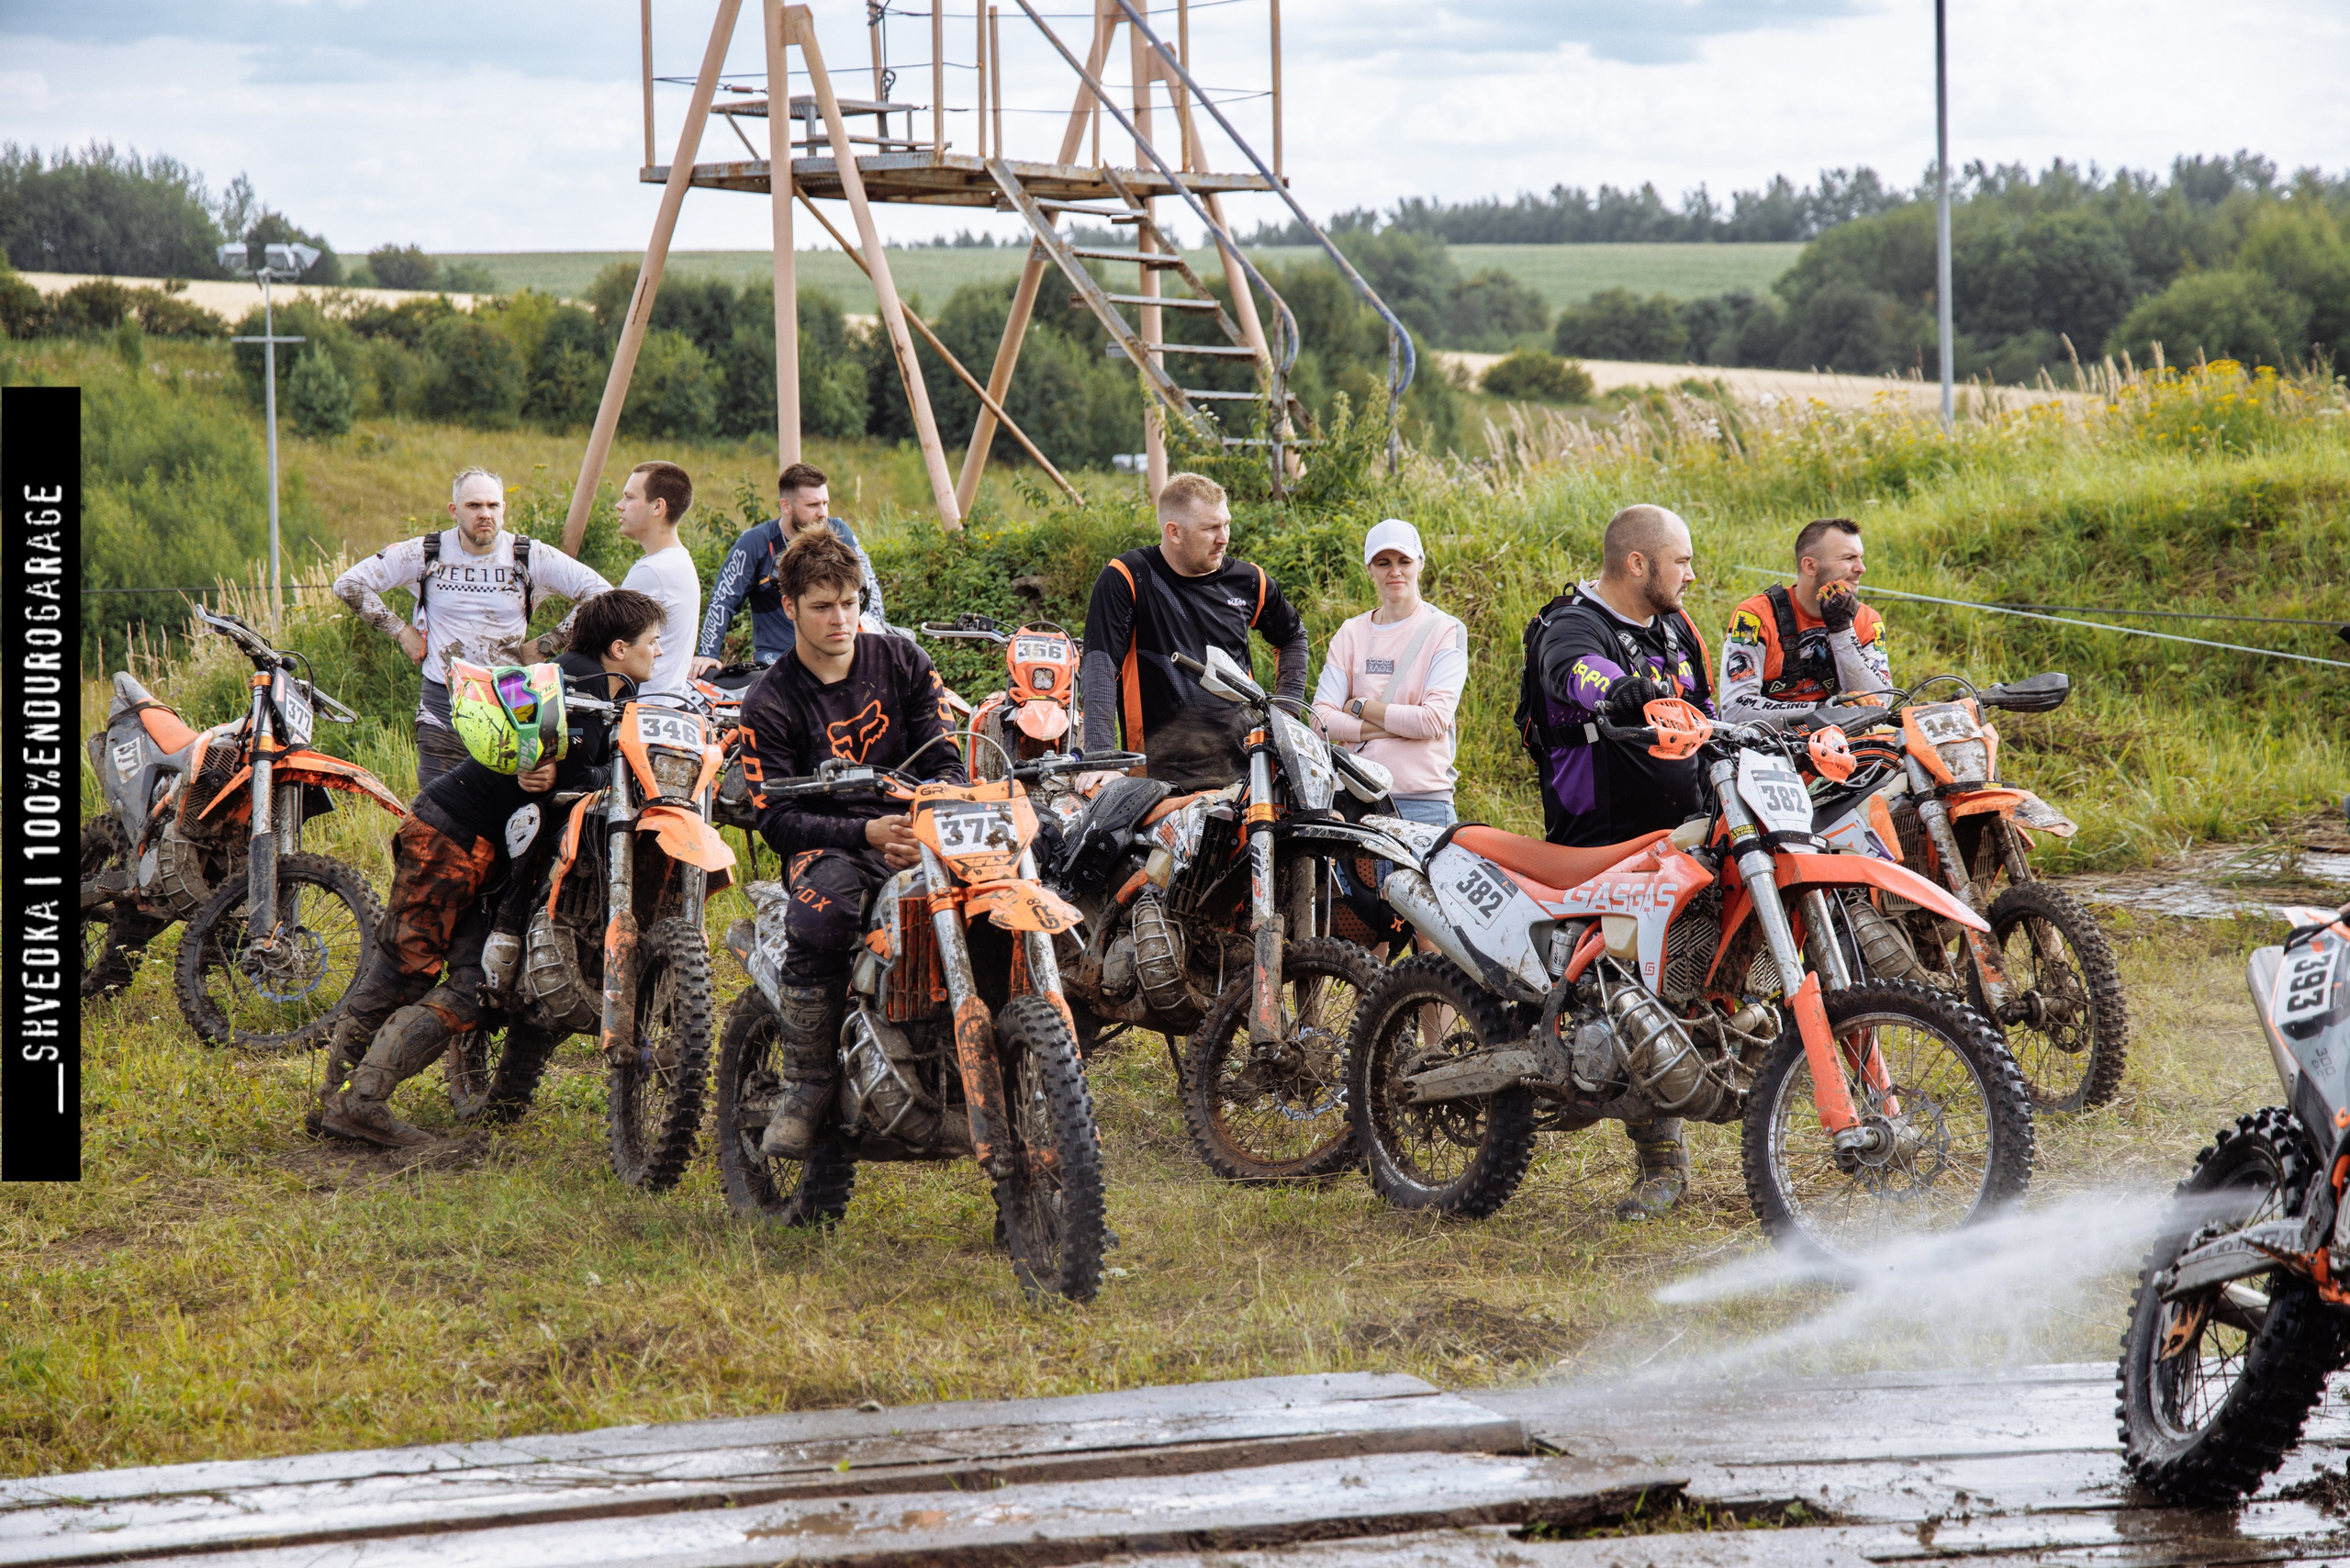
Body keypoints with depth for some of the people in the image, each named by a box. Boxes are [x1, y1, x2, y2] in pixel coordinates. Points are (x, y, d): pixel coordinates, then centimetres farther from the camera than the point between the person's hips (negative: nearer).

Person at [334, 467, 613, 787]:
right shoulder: (425, 554, 1)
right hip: (442, 708, 0)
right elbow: (349, 584, 6)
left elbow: (601, 593, 2)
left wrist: (546, 644, 0)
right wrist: (400, 631, 2)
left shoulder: (532, 557, 1)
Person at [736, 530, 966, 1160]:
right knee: (818, 920, -38)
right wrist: (867, 833, -23)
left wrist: (925, 825, -16)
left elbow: (945, 763, 7)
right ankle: (808, 1088, -25)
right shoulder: (769, 704, 1)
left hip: (913, 828, 3)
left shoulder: (902, 661, 10)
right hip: (825, 843, -3)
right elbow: (777, 818, -7)